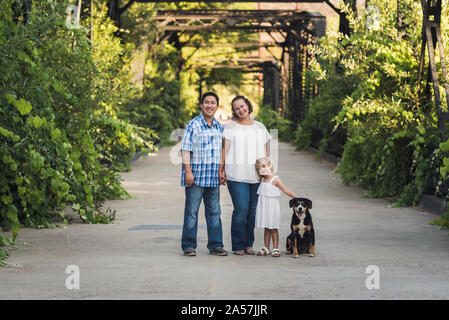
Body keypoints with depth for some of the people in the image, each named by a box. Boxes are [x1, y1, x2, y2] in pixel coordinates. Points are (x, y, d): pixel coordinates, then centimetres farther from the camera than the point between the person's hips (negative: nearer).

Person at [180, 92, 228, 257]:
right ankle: (189, 246, 6)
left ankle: (215, 245, 12)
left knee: (214, 212, 7)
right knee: (191, 211, -1)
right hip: (196, 175, -5)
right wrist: (188, 171, -15)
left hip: (214, 177, 5)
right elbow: (185, 149, -8)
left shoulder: (219, 127, 14)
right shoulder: (193, 125, -3)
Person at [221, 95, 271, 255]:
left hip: (257, 176, 4)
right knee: (241, 209, -11)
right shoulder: (230, 127, 6)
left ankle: (248, 244, 12)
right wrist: (221, 170, -8)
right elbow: (224, 149, 0)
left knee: (253, 211, 1)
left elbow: (265, 152, 20)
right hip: (237, 175, -4)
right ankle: (238, 246, -3)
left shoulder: (260, 127, 17)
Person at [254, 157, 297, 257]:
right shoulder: (262, 179, 8)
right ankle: (266, 248, 17)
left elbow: (285, 190, -13)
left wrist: (297, 198, -17)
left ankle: (275, 249, 5)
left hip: (272, 207, -6)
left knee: (273, 229, 0)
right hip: (263, 207, 6)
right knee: (266, 229, 12)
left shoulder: (275, 180, -12)